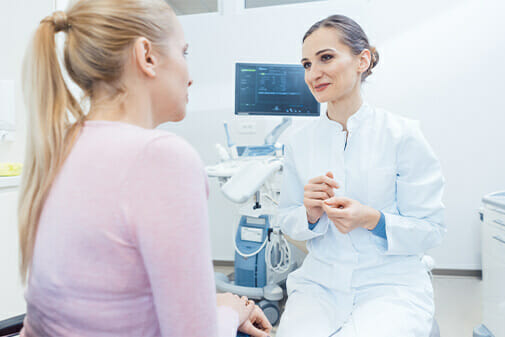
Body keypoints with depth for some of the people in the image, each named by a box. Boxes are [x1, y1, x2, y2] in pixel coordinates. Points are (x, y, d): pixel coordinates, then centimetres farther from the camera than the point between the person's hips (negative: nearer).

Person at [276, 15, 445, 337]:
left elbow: (431, 229, -4)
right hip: (320, 282, 3)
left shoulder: (403, 134, -7)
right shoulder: (300, 142, 3)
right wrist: (310, 214, -14)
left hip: (392, 284, -2)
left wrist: (373, 220, -21)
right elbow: (288, 222, 8)